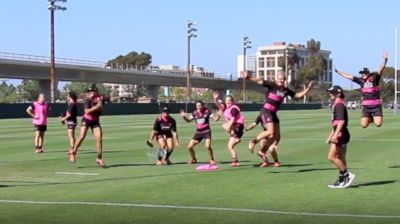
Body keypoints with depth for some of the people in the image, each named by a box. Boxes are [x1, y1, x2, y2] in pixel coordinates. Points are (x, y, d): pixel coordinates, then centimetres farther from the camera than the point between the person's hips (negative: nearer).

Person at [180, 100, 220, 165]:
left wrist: (218, 115, -25)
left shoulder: (207, 111, -7)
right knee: (190, 146, -1)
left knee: (208, 146, -26)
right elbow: (188, 120, 14)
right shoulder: (195, 113, 3)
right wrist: (184, 116, -4)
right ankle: (193, 159, 24)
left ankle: (212, 160, -3)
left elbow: (215, 119, -5)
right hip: (198, 133, 4)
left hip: (206, 132, -4)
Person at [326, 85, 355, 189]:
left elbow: (341, 121, -23)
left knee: (331, 157, -13)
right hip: (340, 135, 10)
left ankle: (347, 175, -8)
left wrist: (335, 135, -29)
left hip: (341, 134, -10)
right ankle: (342, 181, 14)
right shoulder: (336, 105, 19)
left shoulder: (339, 104, -12)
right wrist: (330, 136, 28)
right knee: (340, 158, 11)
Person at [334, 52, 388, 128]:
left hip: (376, 106, -3)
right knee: (364, 125, -5)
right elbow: (348, 76, 15)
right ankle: (370, 119, 28)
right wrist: (337, 71, 18)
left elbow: (381, 69, -18)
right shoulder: (361, 80, 7)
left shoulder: (374, 78, -3)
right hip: (366, 106, 3)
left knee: (378, 124, -15)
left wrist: (385, 60, -35)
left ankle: (375, 118, 21)